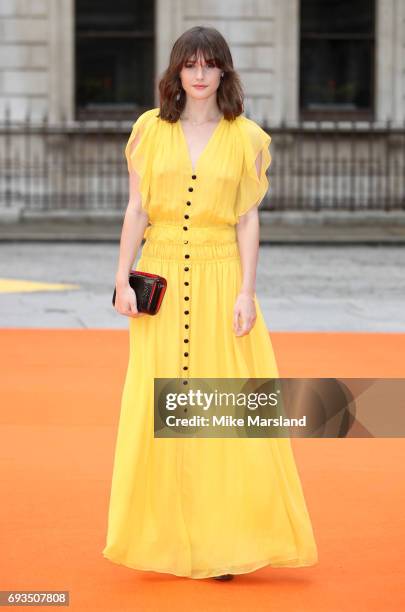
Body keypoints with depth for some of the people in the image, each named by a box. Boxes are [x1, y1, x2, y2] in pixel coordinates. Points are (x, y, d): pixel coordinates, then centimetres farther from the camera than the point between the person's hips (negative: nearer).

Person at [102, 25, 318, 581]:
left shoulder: (245, 138, 4)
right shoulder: (151, 130, 6)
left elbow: (248, 219, 1)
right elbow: (136, 210, 6)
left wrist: (246, 291, -7)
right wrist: (123, 279, -2)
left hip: (221, 278, -1)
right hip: (162, 278, 1)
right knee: (158, 409, 1)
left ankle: (223, 540, 5)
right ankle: (166, 537, 12)